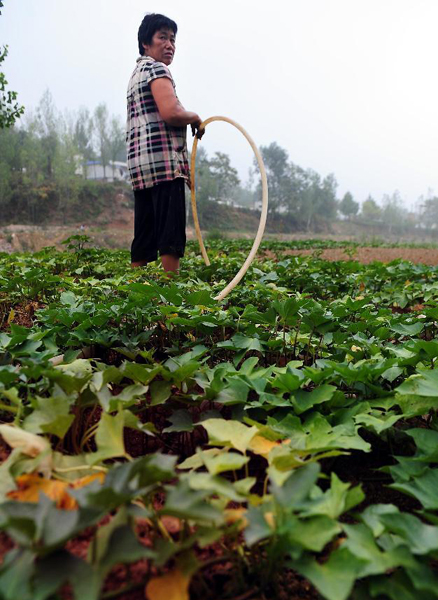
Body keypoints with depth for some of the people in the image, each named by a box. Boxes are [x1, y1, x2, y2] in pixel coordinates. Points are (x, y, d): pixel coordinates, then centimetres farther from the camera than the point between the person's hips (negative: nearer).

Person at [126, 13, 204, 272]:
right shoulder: (157, 69, -1)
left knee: (144, 240, 9)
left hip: (141, 165, 10)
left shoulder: (137, 73, 29)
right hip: (164, 162, -10)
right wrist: (196, 118, 2)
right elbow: (171, 112, -16)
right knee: (171, 237, -13)